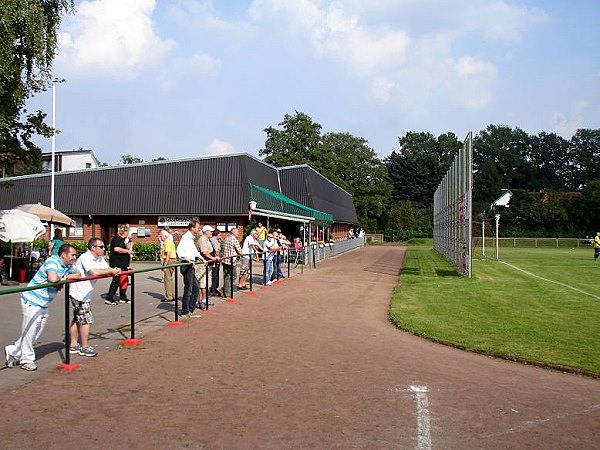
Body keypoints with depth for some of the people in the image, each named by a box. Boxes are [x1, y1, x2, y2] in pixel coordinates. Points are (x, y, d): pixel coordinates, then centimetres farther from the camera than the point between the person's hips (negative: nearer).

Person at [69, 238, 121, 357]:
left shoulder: (100, 258, 6)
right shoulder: (85, 258, -22)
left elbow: (107, 269, 3)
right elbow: (94, 272, -35)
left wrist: (114, 271, -19)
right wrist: (111, 271, -27)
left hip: (85, 293, 10)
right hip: (79, 293, -10)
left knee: (77, 319, 16)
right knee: (87, 320, -5)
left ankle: (73, 346, 27)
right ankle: (84, 348, 7)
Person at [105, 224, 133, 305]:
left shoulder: (123, 239, 17)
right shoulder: (117, 238, -13)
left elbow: (127, 248, 27)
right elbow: (116, 249, -28)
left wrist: (129, 241, 11)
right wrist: (127, 251, -17)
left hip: (123, 265, 10)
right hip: (117, 264, -10)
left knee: (124, 280, 13)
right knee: (116, 281, -8)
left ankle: (123, 298, 22)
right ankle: (109, 298, -2)